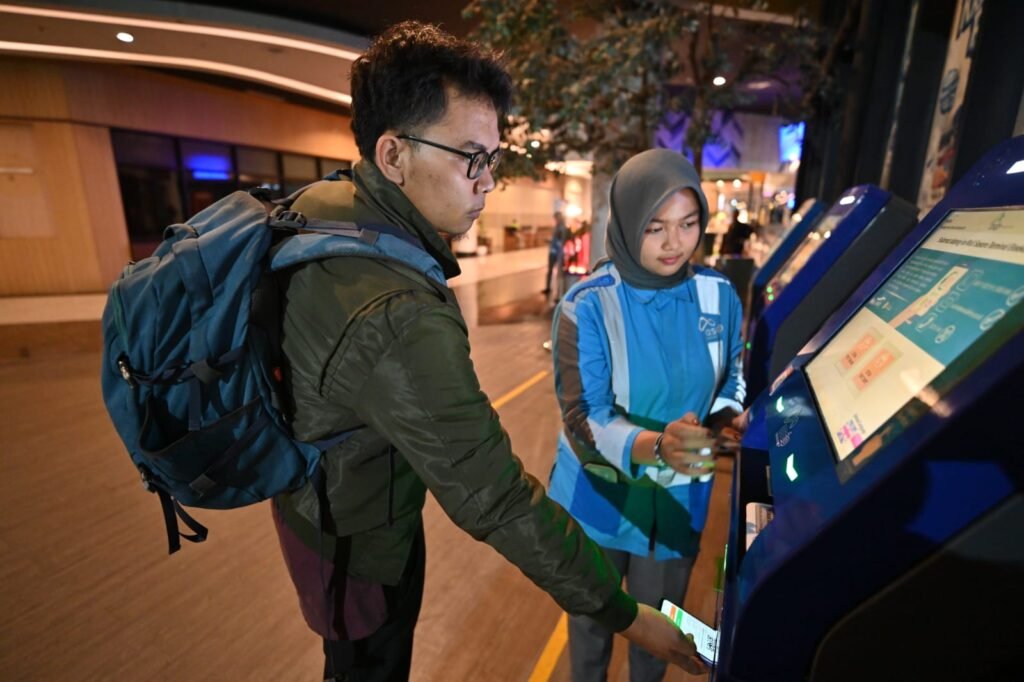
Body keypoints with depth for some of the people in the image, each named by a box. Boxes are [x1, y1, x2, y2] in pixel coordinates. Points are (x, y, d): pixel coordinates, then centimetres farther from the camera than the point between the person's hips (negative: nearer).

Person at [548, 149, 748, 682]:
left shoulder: (719, 295, -8)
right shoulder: (587, 306, -22)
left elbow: (732, 379, 4)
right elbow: (583, 419, -26)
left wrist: (728, 418, -17)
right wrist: (654, 446, -43)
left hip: (679, 498, 3)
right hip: (600, 496, -3)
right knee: (592, 619, 25)